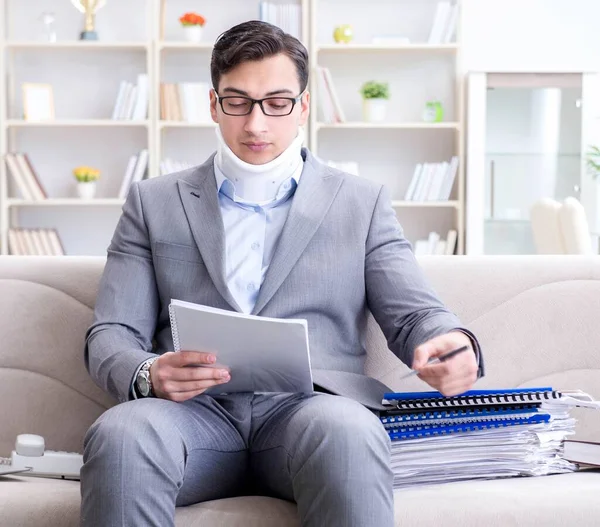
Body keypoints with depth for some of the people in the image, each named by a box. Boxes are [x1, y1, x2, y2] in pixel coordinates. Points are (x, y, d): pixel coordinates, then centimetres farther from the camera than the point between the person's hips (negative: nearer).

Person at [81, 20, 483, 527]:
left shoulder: (361, 201, 19)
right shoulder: (153, 202, 19)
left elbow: (414, 314, 12)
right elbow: (111, 334, 12)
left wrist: (454, 344, -14)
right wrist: (148, 376, -13)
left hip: (309, 407, 0)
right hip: (196, 410, 1)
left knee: (348, 431, -37)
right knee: (120, 433, -35)